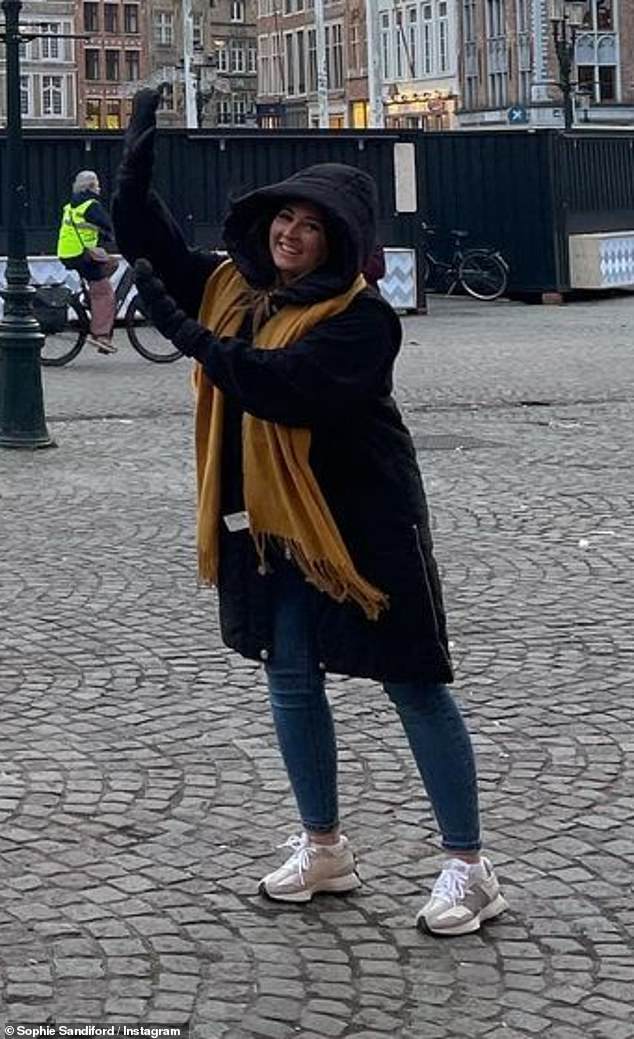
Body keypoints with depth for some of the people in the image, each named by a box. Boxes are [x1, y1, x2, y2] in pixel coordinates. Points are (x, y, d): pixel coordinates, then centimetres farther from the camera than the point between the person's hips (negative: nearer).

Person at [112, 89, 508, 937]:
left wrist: (188, 334, -29)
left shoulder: (361, 318, -17)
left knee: (412, 683, 0)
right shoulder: (230, 285, 5)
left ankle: (469, 867, 9)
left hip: (361, 522, -7)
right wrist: (141, 141, -5)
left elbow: (289, 389, -31)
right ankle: (324, 848, 30)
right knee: (292, 680, 14)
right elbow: (142, 232, 9)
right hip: (271, 523, 7)